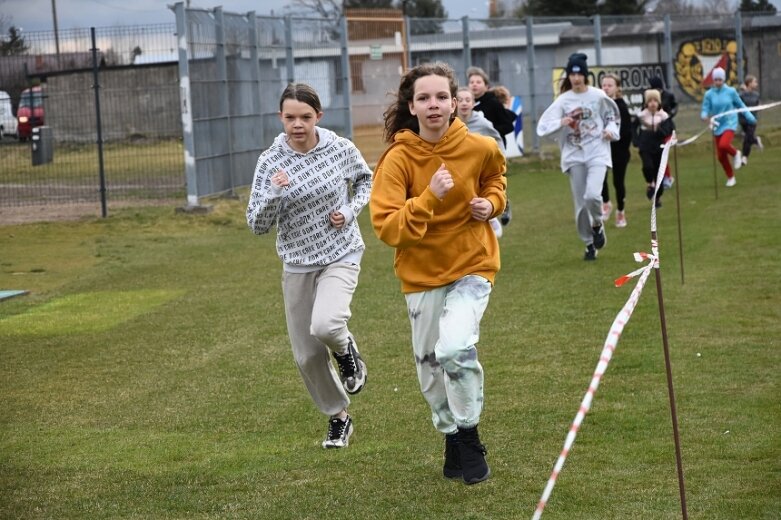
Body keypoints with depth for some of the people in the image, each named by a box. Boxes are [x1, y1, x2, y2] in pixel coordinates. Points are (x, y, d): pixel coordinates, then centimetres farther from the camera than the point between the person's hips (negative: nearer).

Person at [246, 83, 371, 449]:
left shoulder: (341, 149, -9)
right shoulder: (271, 162, -9)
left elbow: (365, 179, 14)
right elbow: (257, 225, -8)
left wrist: (351, 209, -5)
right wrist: (273, 194, -26)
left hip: (341, 256, -2)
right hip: (297, 264, 2)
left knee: (325, 325, -30)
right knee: (307, 356, 7)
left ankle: (346, 350, 7)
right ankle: (338, 417, 31)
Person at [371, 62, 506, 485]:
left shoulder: (479, 148, -9)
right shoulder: (397, 159, -16)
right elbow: (386, 227, -23)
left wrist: (491, 201, -3)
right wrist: (430, 197, -34)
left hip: (472, 265, -1)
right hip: (421, 274, 1)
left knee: (455, 348, -23)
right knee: (430, 366, 10)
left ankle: (470, 439, -1)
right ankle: (451, 437, 36)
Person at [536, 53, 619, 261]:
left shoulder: (598, 96, -1)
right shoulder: (563, 100, -2)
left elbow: (612, 115, 17)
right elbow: (543, 127, -9)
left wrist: (611, 129, -2)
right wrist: (561, 123, -27)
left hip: (597, 153, -1)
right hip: (574, 156, 2)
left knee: (592, 195, -22)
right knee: (580, 203, 5)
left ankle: (597, 224, 10)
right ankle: (589, 244, 23)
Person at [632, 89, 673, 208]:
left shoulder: (664, 116, -3)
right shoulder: (641, 116, -2)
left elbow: (668, 131, -6)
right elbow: (634, 128, 10)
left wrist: (658, 130, -23)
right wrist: (636, 141, -1)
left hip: (659, 148, 1)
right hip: (645, 148, -1)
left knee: (658, 171, 4)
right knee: (648, 166, -24)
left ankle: (658, 197, 20)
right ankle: (650, 184, 6)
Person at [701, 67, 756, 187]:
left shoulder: (731, 91, -4)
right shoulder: (709, 94, -2)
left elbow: (740, 105, 8)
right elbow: (705, 109, -1)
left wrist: (750, 118, 12)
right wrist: (704, 116, -24)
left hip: (730, 123, -3)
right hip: (717, 126, 3)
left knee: (724, 145, -31)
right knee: (721, 156, 5)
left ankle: (735, 154, 3)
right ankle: (731, 178, 26)